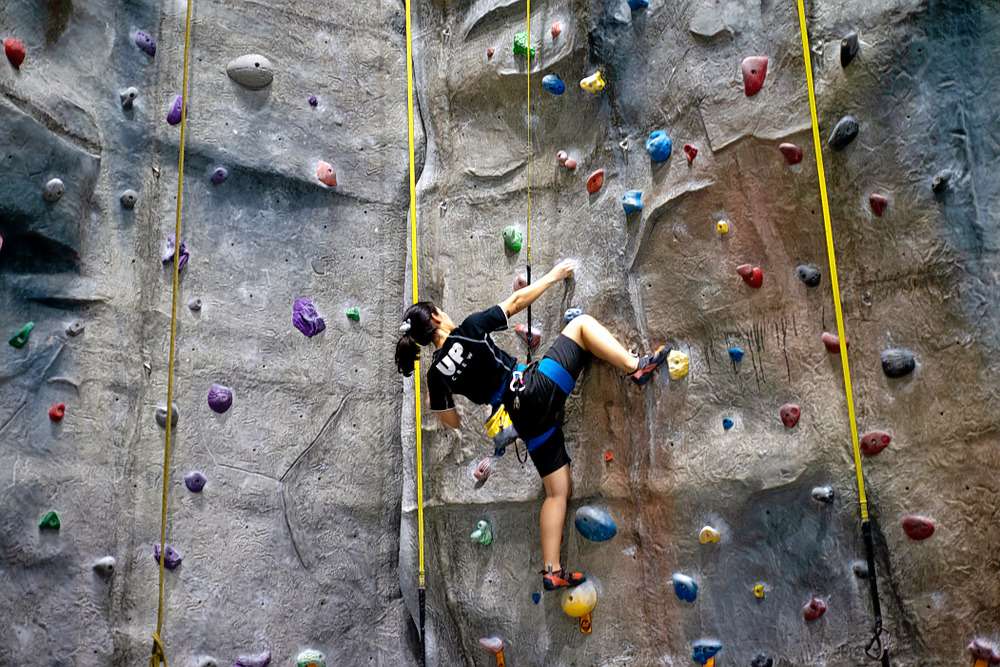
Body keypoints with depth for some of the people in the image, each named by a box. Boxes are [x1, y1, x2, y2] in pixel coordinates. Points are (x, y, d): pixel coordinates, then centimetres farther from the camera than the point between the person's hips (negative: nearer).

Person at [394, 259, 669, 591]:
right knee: (581, 323, 7)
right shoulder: (470, 328, -5)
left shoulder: (436, 373, 6)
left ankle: (552, 571, 15)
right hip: (539, 389, -5)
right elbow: (517, 301, 4)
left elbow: (452, 424, 14)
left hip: (526, 421, 5)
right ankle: (636, 367, -13)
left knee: (557, 491, 17)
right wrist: (553, 276, 18)